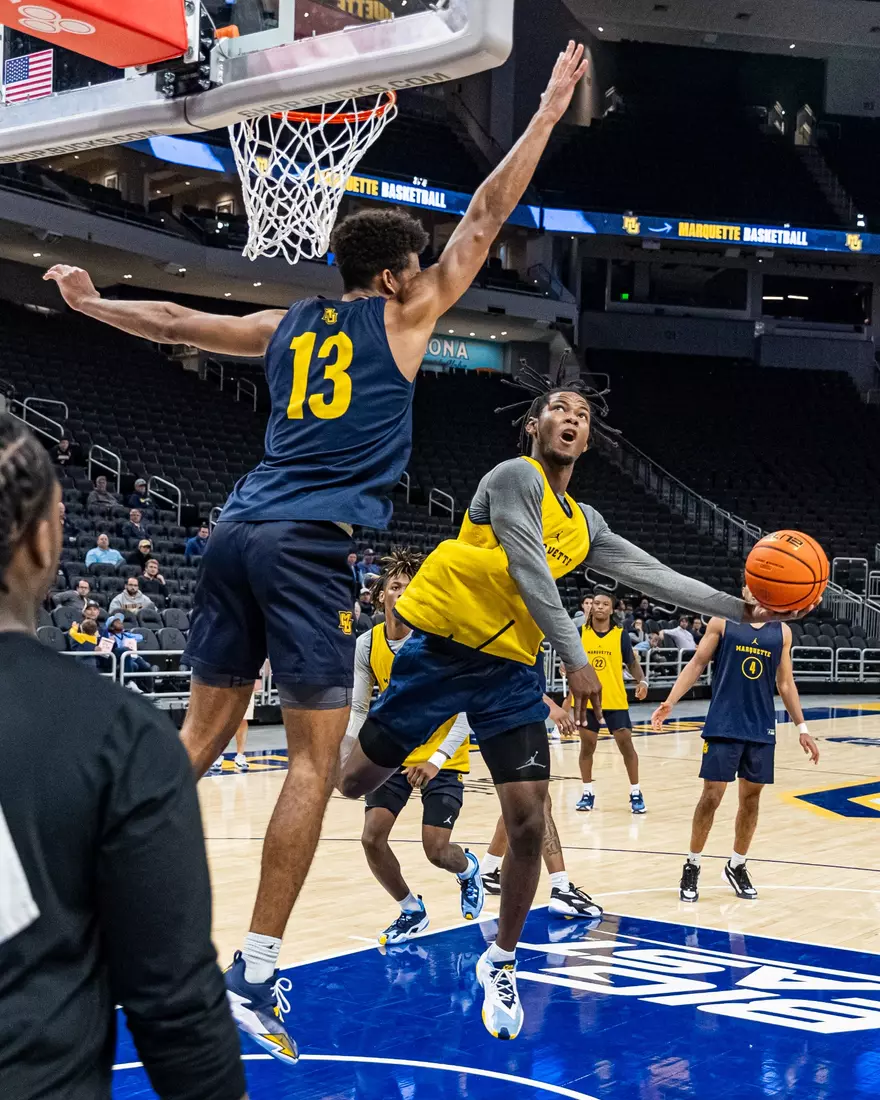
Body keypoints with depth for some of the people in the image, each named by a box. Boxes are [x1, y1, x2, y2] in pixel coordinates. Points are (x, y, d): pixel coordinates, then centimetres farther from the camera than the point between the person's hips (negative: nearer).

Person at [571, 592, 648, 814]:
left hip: (615, 699, -1)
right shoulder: (580, 633, 0)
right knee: (587, 745, 7)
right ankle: (588, 792, 19)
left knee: (626, 743, -2)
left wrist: (641, 681, -13)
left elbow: (632, 663, 3)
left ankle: (635, 793, 9)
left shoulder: (620, 634, -1)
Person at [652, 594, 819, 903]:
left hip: (762, 729, 3)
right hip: (723, 726, -3)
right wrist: (669, 702, -12)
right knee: (711, 796, -3)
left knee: (751, 797, 9)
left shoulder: (782, 631, 8)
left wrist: (801, 728, 13)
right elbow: (697, 664, -1)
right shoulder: (722, 622, 0)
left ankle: (737, 866, 25)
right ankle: (691, 867, 12)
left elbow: (785, 683, 15)